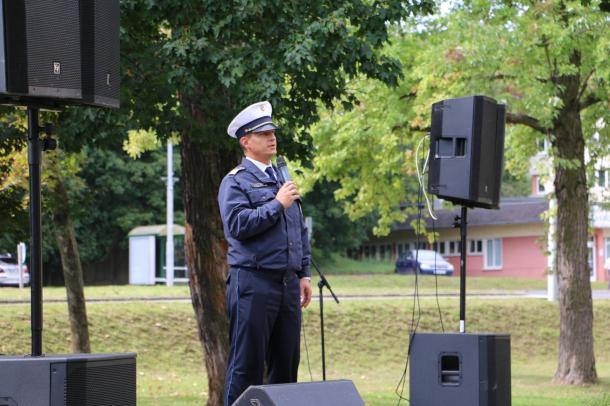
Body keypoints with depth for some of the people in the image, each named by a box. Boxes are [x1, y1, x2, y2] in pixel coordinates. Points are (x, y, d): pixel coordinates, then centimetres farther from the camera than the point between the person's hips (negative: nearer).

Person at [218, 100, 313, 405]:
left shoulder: (282, 178, 19)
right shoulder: (235, 182, -3)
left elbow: (300, 230, 23)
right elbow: (237, 224, -18)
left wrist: (304, 274, 17)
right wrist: (277, 204, -14)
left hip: (288, 283, 7)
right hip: (253, 283, -7)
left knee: (286, 361, 8)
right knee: (247, 362, -5)